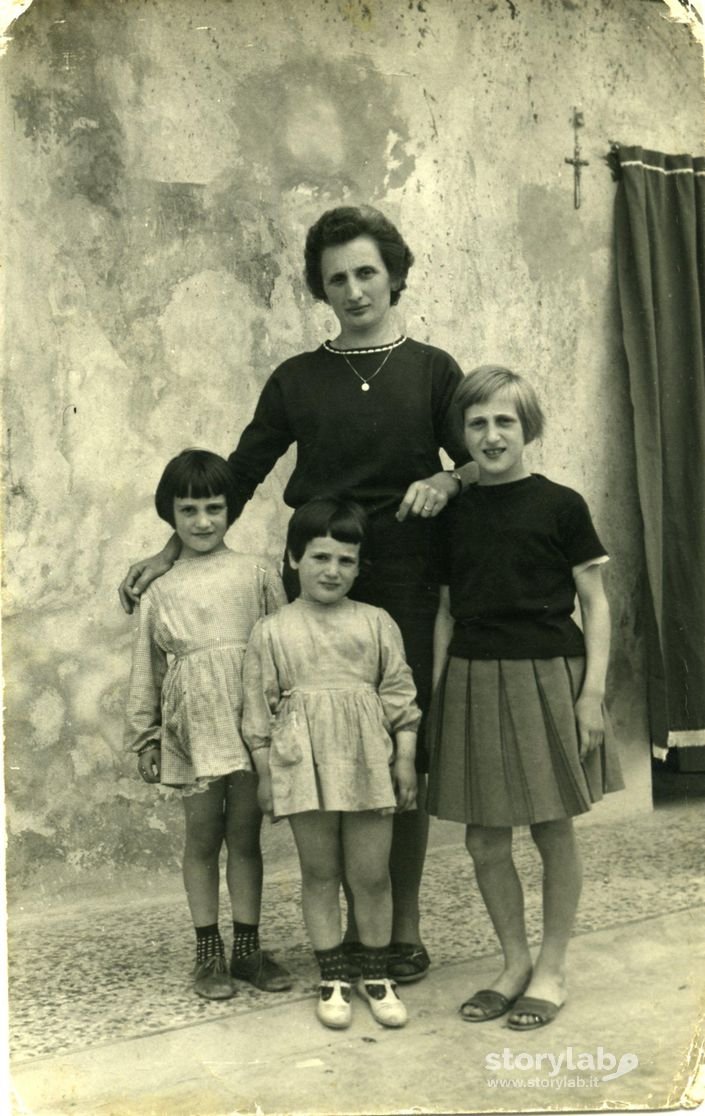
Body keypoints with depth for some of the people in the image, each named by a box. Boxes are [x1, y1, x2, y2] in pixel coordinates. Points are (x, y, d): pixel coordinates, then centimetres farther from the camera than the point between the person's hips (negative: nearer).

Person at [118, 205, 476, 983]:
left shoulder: (431, 371, 8)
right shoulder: (296, 380, 12)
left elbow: (480, 462, 5)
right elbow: (237, 478, 12)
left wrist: (447, 481, -17)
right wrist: (172, 553, 5)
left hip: (402, 591, -1)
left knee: (403, 757, 1)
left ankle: (405, 928, 15)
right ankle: (353, 923, 17)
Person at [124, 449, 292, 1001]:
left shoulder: (257, 575, 3)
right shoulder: (160, 592, 6)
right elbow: (147, 669, 10)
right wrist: (144, 737, 9)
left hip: (251, 722, 0)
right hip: (191, 728, 0)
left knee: (245, 834, 8)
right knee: (202, 836, 6)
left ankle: (248, 948, 21)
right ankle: (209, 953, 19)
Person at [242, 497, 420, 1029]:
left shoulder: (376, 623, 3)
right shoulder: (272, 631, 1)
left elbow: (400, 696, 6)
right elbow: (260, 710, 4)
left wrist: (405, 760, 2)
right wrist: (265, 773, 3)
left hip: (368, 763, 0)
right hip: (304, 765, 0)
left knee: (372, 874, 7)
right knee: (320, 873, 10)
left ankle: (377, 974, 25)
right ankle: (333, 976, 25)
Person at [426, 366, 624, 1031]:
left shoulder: (560, 506, -3)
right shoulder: (454, 516, 7)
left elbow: (595, 605, -1)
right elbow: (446, 612, 11)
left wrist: (592, 691, -9)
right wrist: (433, 696, 7)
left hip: (546, 677, -3)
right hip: (472, 682, 3)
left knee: (553, 832, 7)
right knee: (484, 840, 8)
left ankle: (551, 970, 25)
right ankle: (513, 964, 27)